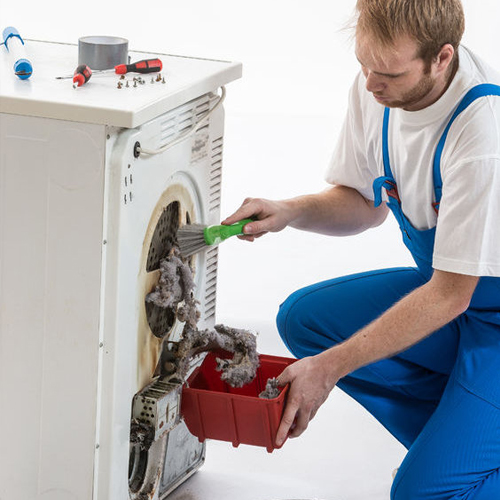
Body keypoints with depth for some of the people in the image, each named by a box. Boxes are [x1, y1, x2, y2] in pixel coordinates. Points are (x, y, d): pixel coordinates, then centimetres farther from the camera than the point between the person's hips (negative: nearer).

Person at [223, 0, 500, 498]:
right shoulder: (376, 87, -8)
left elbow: (449, 296, -26)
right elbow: (366, 203, 9)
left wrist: (330, 368, -24)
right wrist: (290, 212, -12)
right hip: (443, 284, 9)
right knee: (304, 318, -7)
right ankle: (451, 441, 4)